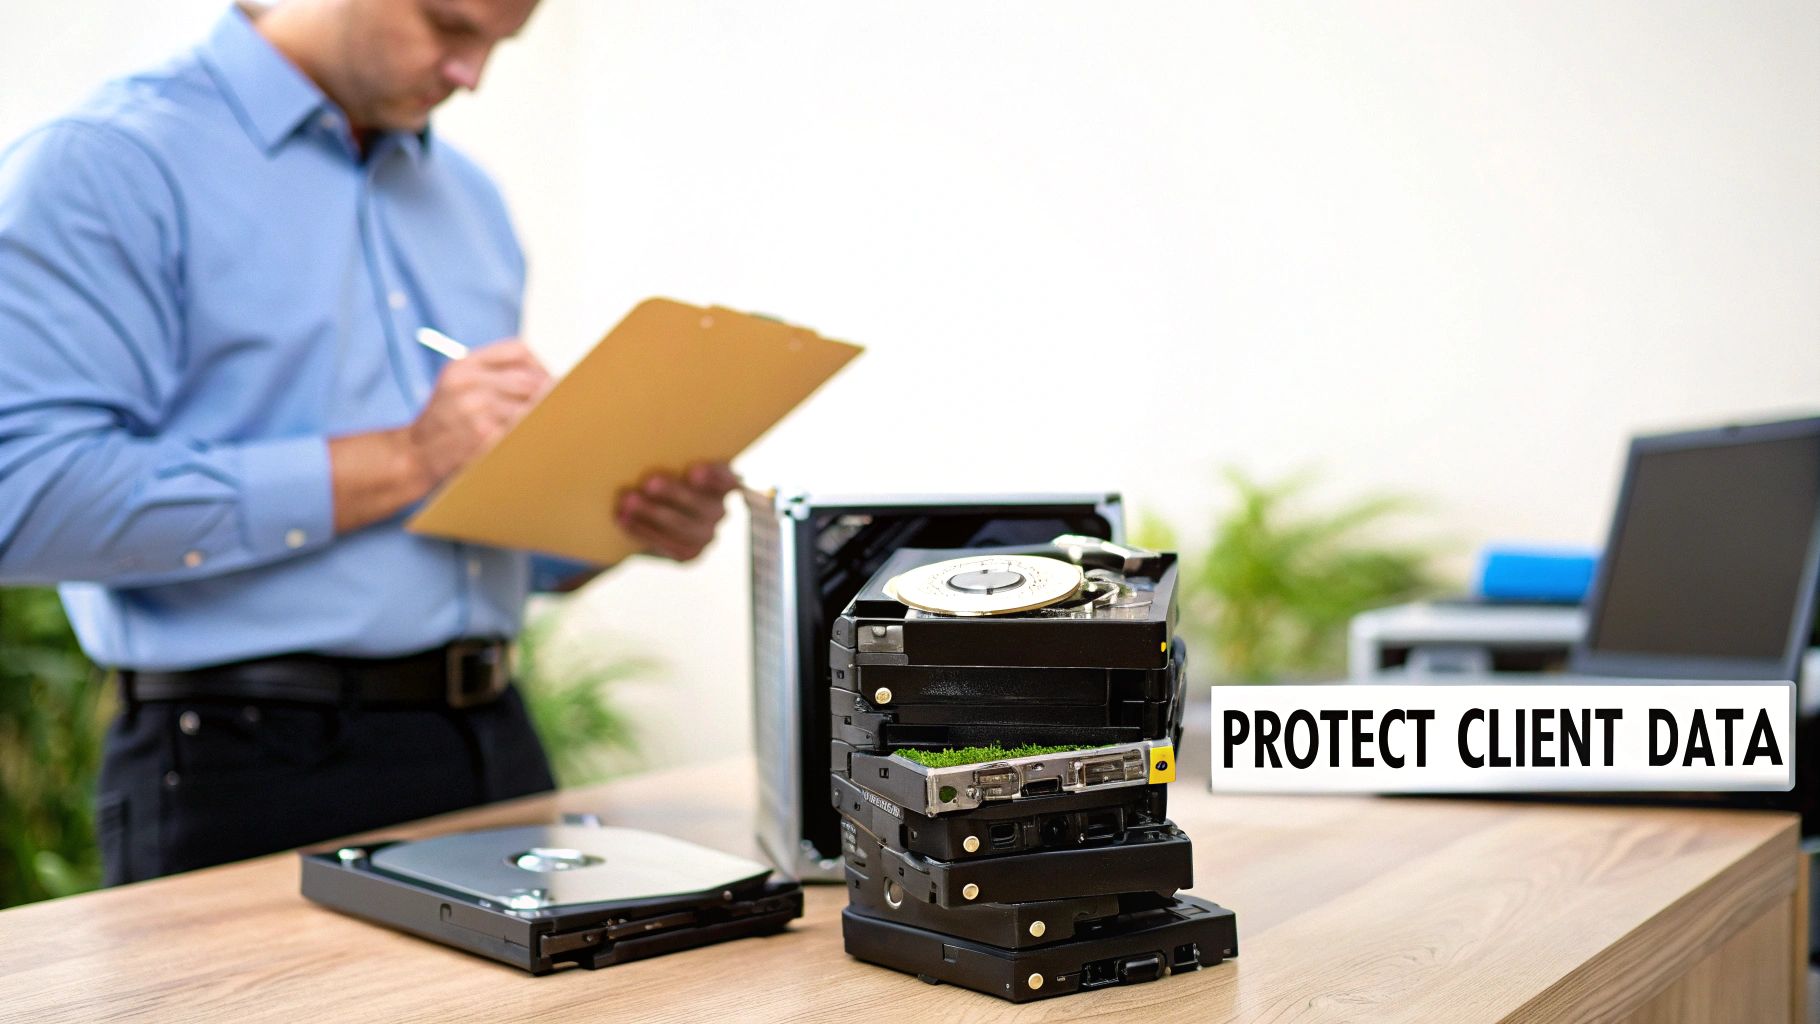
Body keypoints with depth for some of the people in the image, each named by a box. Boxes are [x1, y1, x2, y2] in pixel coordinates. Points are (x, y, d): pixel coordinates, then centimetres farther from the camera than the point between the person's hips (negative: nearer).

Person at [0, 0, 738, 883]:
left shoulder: (468, 199, 15)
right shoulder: (102, 165, -8)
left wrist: (624, 520, -1)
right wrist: (402, 463, -18)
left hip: (497, 746, 6)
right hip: (256, 772, -6)